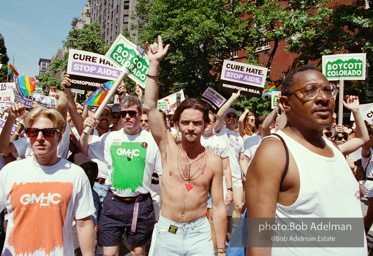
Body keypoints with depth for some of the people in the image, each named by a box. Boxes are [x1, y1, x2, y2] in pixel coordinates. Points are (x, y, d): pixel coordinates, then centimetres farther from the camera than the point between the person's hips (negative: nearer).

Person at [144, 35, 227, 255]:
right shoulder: (168, 148, -4)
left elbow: (219, 206, -1)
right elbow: (151, 107, -12)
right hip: (166, 232, 1)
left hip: (199, 233, -1)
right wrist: (154, 64, -15)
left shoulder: (213, 161, -6)